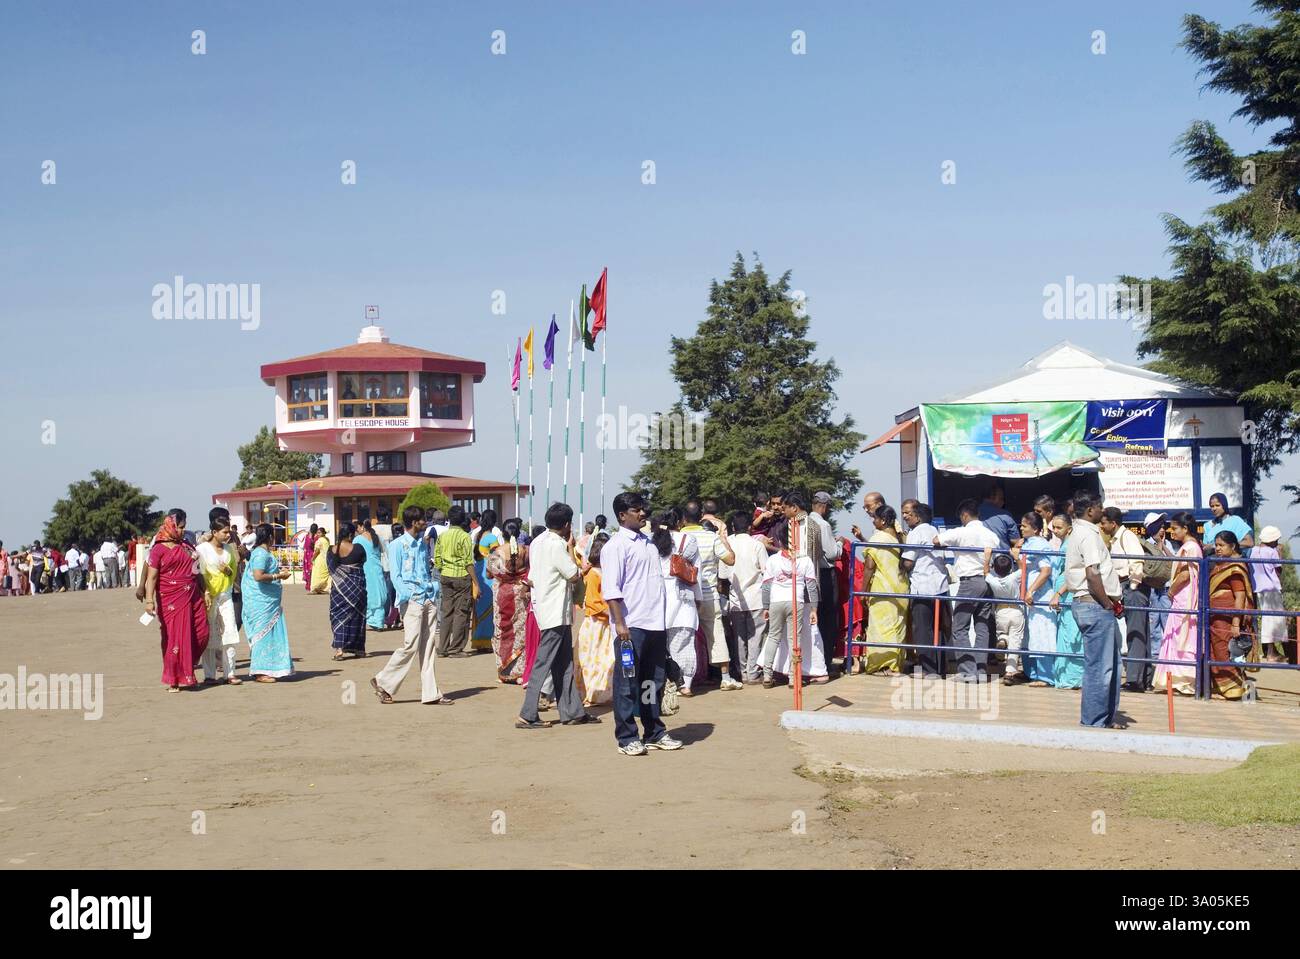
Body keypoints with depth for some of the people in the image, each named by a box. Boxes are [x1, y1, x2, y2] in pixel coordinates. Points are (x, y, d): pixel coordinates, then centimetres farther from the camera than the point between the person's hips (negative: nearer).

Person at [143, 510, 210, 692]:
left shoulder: (187, 546, 14)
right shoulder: (158, 549, -4)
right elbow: (152, 577, -9)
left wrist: (204, 592, 16)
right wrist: (149, 600, -19)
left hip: (193, 598, 6)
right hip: (172, 600, -6)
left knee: (201, 634, 3)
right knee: (175, 638, -1)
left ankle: (185, 669, 22)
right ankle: (174, 681, 9)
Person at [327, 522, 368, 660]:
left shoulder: (332, 550, -6)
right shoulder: (358, 548, -13)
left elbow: (331, 567, 6)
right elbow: (364, 560, 4)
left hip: (338, 587, 1)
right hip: (356, 586, -1)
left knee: (339, 616, 5)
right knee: (356, 616, 12)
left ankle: (339, 648, -10)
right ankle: (358, 649, 20)